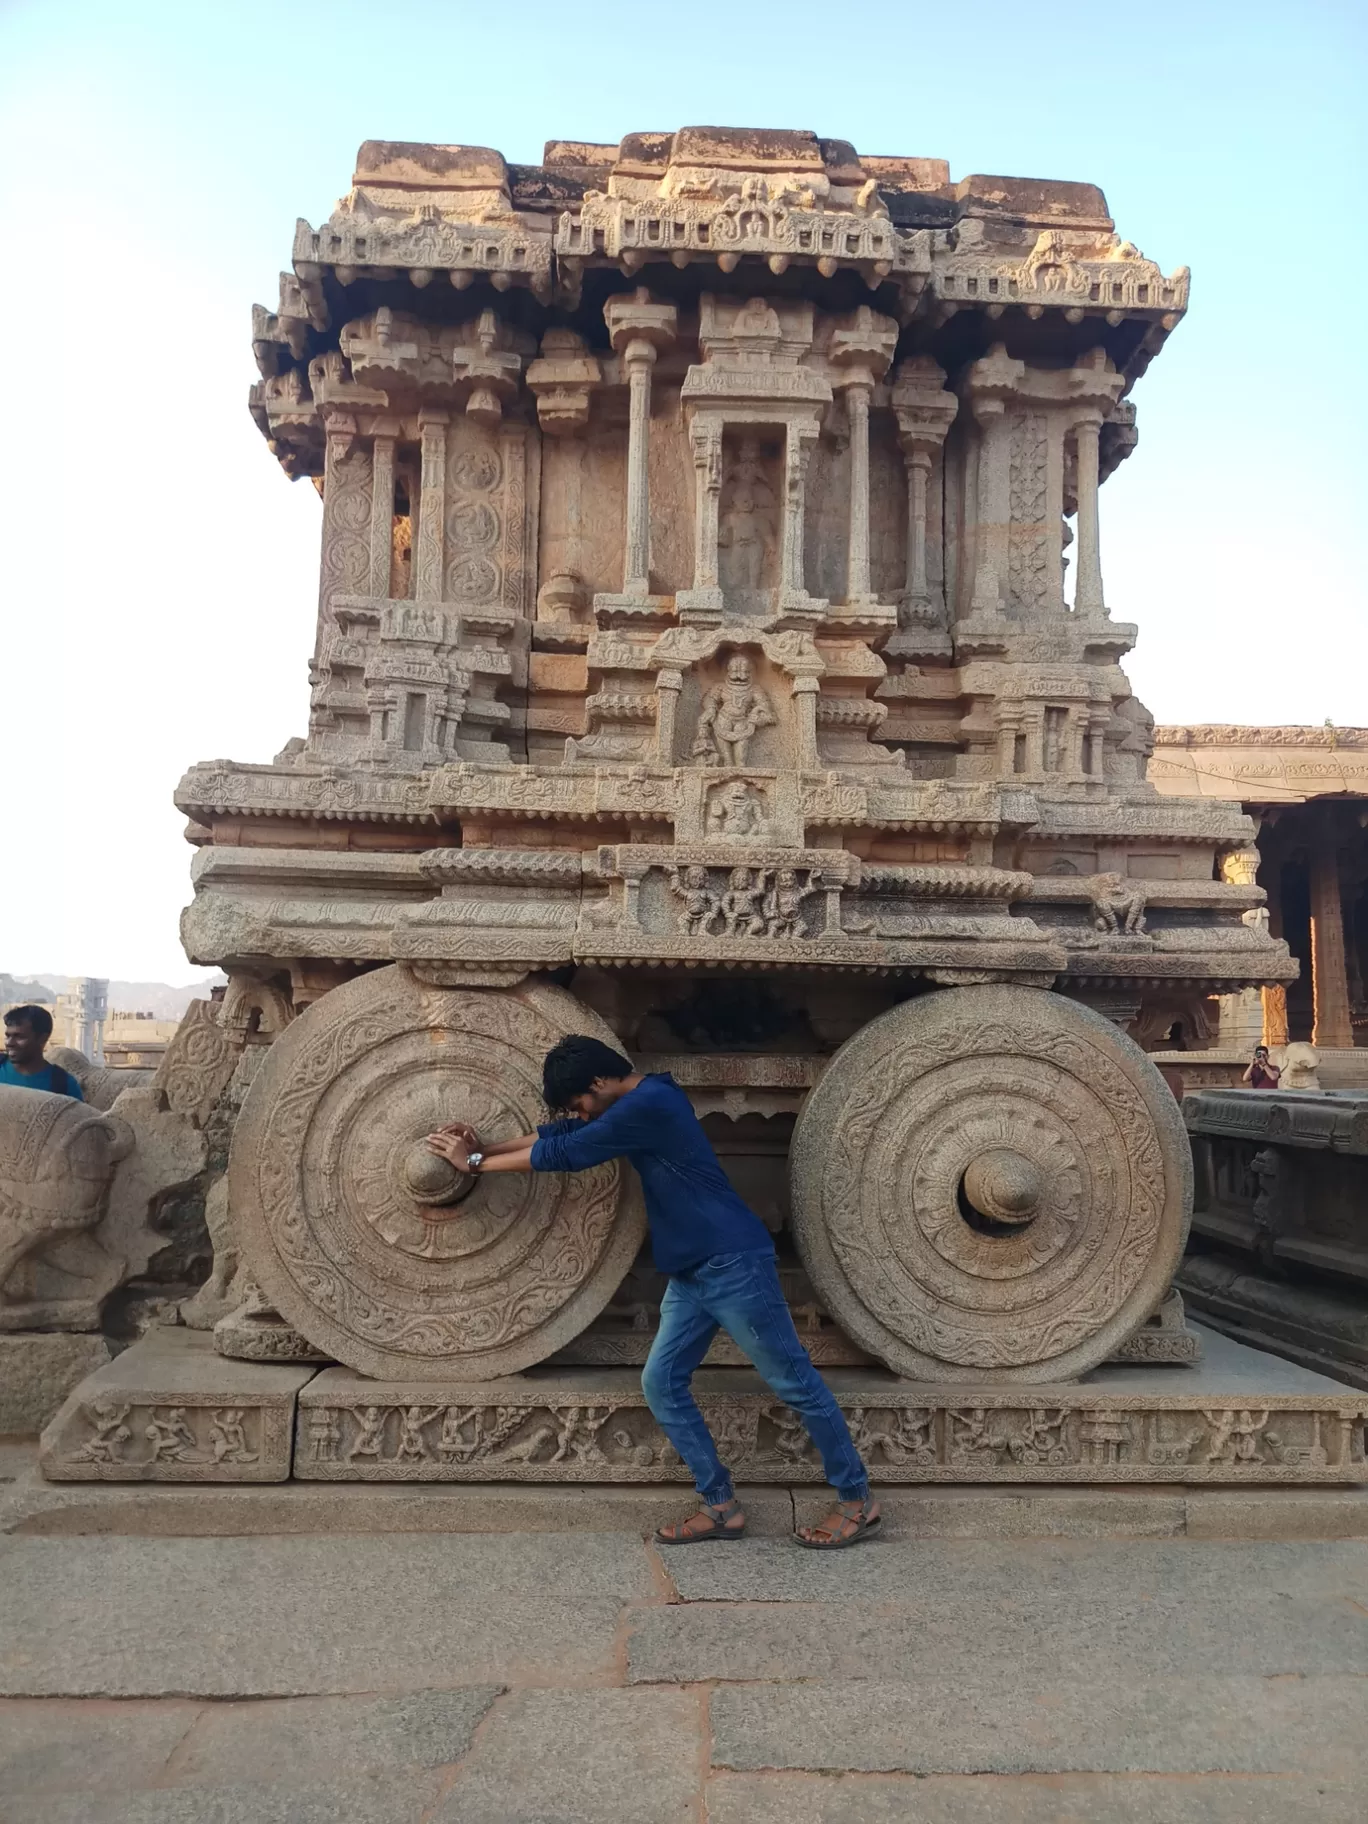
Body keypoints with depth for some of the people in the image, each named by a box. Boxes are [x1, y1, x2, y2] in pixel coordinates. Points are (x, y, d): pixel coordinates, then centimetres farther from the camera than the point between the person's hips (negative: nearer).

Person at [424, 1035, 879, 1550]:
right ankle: (721, 1506, 13)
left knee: (794, 1381, 1)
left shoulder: (648, 1105, -19)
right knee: (661, 1383, 6)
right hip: (691, 1272, 10)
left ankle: (856, 1500, 15)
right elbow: (560, 1133, 18)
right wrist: (485, 1146, 11)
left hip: (733, 1262, -10)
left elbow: (564, 1155, -15)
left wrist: (476, 1162, -4)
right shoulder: (641, 1101, 12)